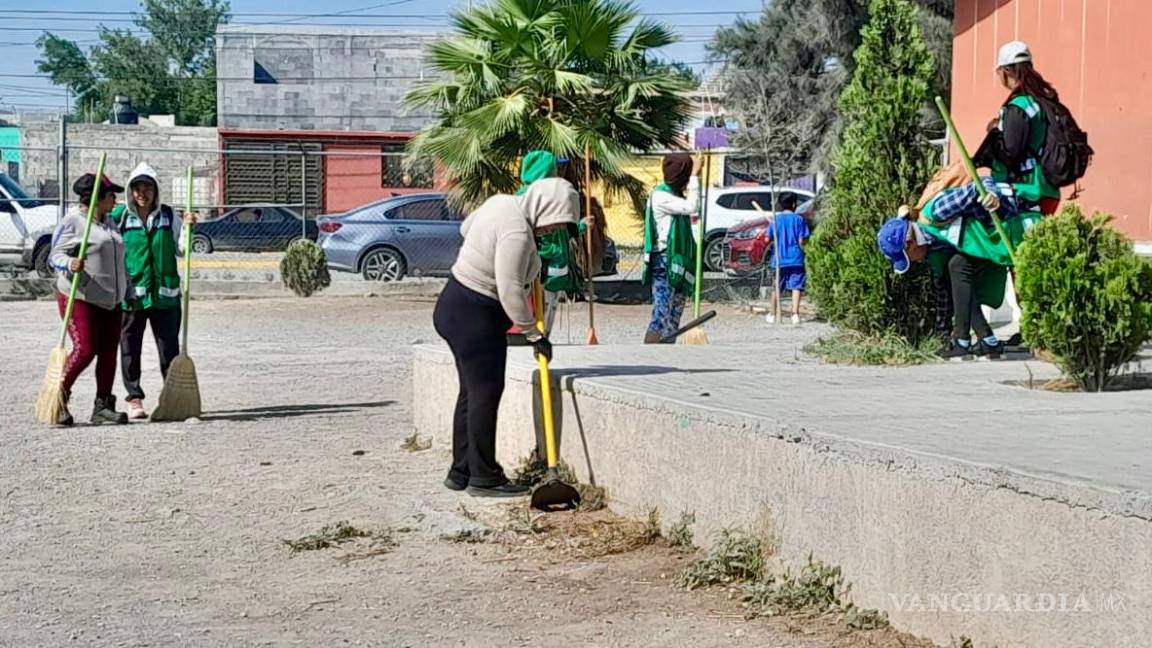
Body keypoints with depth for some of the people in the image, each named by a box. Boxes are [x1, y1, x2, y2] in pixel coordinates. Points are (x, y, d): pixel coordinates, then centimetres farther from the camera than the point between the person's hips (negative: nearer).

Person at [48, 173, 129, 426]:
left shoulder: (109, 222, 16)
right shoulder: (72, 221, -8)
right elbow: (55, 254, -10)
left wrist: (126, 290, 24)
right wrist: (70, 265, -30)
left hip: (110, 299, 8)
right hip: (80, 297, -8)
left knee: (109, 352, 4)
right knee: (85, 349, -14)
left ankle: (103, 406, 10)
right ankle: (58, 397, 3)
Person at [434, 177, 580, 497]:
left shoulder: (502, 203, 6)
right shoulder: (517, 232, -23)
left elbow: (466, 227, 25)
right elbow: (510, 291, -24)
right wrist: (534, 335, -17)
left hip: (456, 305, 11)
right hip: (475, 315, -11)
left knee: (473, 391, 15)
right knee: (486, 392, -6)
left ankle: (461, 472, 21)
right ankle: (484, 477, -2)